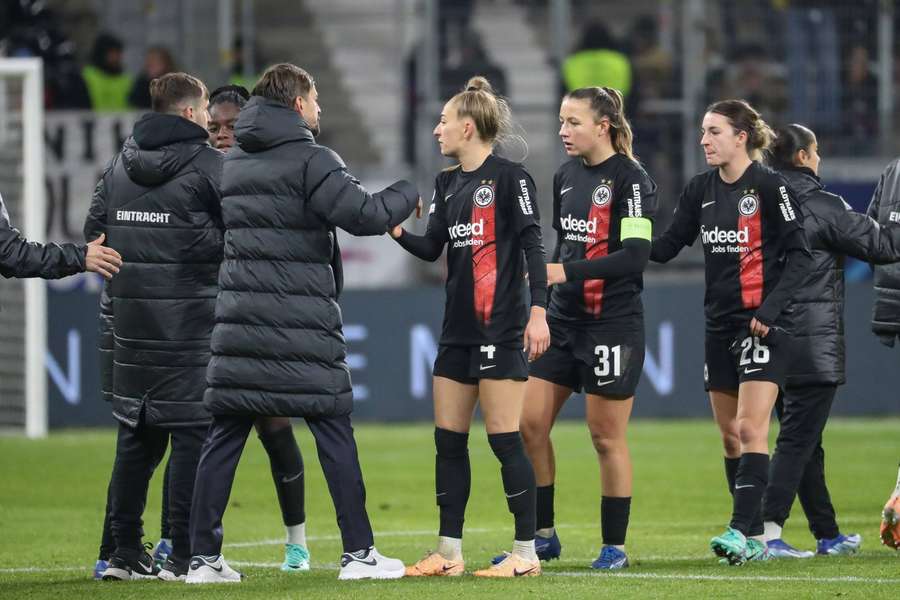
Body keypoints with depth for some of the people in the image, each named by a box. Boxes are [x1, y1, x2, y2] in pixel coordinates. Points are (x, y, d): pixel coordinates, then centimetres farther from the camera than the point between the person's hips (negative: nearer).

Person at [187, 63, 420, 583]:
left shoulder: (232, 162, 13)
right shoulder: (310, 160, -8)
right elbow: (363, 214, -15)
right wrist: (408, 195, 2)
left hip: (239, 320, 6)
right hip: (301, 324, -6)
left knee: (225, 436, 6)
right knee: (335, 432, 3)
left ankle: (204, 556, 3)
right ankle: (359, 552, 4)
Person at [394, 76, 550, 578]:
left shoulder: (510, 177, -8)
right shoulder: (449, 183, 15)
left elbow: (532, 245, -13)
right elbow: (432, 249, 15)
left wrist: (539, 310, -20)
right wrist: (397, 231, -3)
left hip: (500, 329, -8)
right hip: (458, 330, 8)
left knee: (505, 439, -7)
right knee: (449, 440, 8)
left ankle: (526, 552, -1)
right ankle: (449, 552, 14)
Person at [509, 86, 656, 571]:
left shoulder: (631, 180, -12)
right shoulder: (565, 176, 10)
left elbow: (635, 256, -20)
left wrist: (567, 272, -25)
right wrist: (545, 287, 18)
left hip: (612, 325, -7)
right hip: (562, 320, 7)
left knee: (606, 437, -1)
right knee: (530, 423, 1)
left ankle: (615, 546, 11)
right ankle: (543, 536, 12)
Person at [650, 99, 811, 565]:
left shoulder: (770, 186, -9)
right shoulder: (701, 191, 9)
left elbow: (798, 255, -9)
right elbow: (666, 246, 11)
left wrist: (771, 306, -19)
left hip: (763, 323, -7)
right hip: (719, 325, 7)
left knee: (750, 428, -15)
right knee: (729, 433, 7)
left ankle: (741, 530, -21)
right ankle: (754, 539, 14)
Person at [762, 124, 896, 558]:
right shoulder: (822, 208, -11)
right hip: (813, 348, -7)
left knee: (805, 443, 15)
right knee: (797, 441, -8)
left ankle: (828, 534, 23)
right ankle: (767, 530, -18)